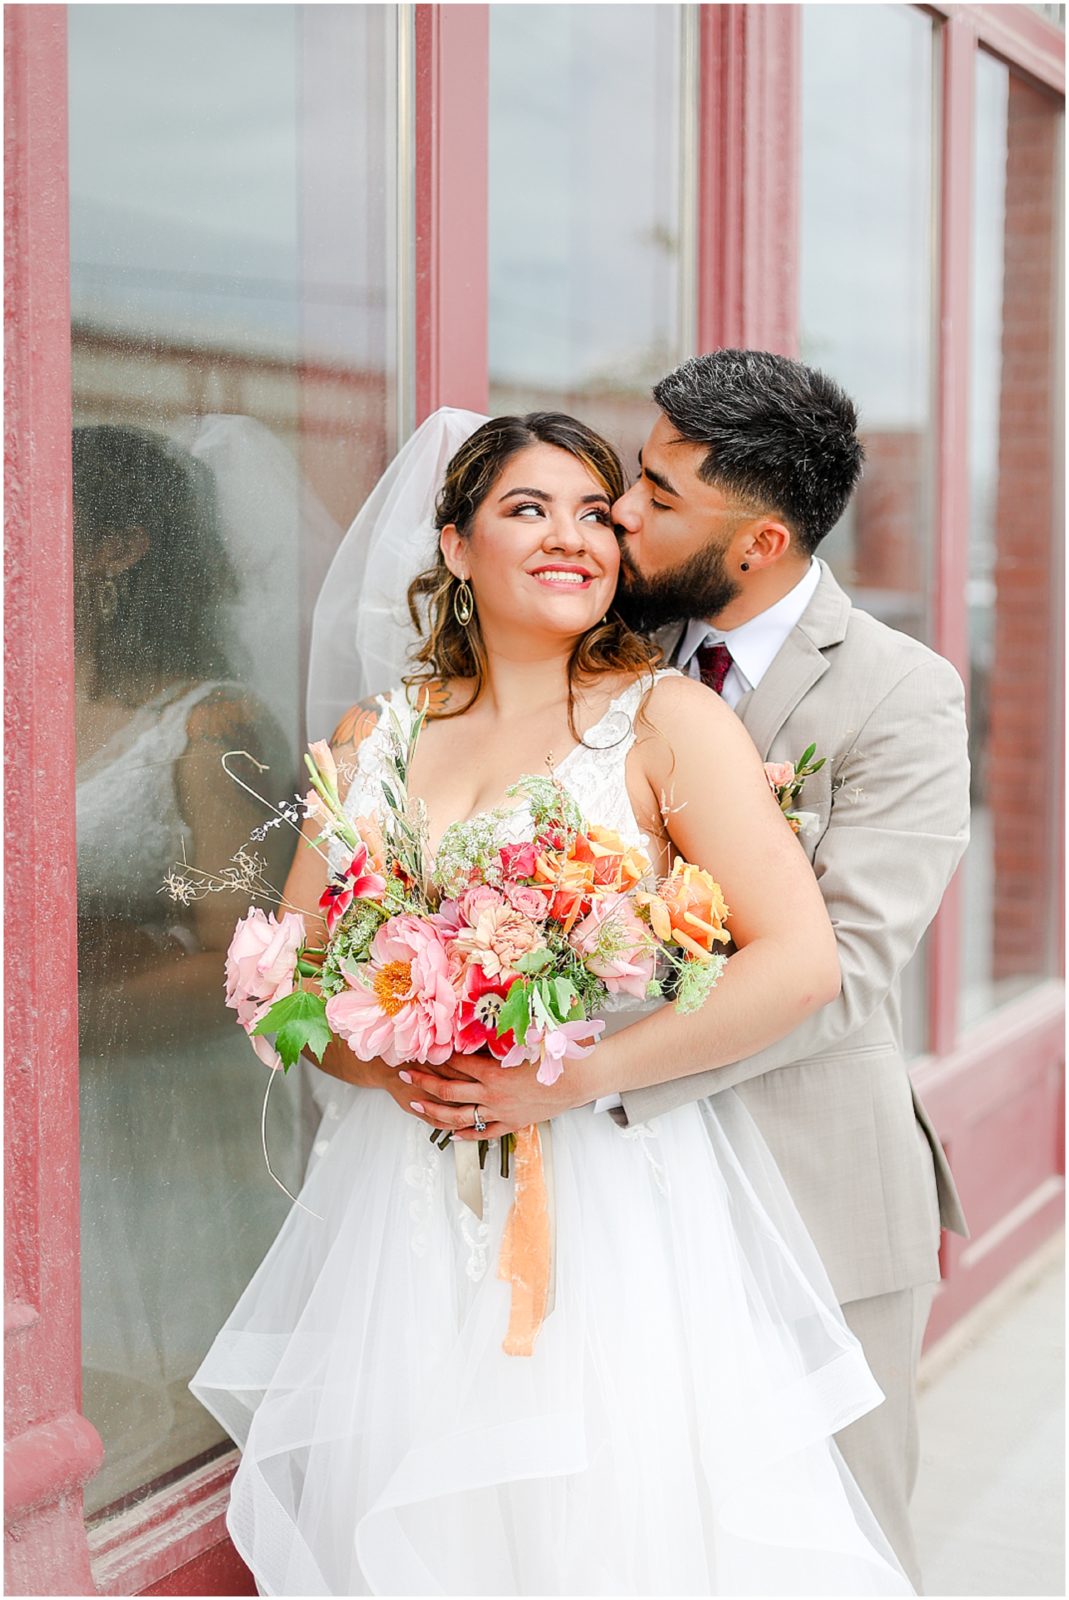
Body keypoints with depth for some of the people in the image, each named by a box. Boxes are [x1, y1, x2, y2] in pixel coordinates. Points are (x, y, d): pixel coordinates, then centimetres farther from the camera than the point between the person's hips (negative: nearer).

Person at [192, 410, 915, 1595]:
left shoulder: (667, 720, -5)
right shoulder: (373, 739, 8)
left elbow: (800, 963, -14)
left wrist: (570, 1076, -17)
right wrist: (380, 1059, -11)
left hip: (614, 1199, -3)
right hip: (408, 1215, 4)